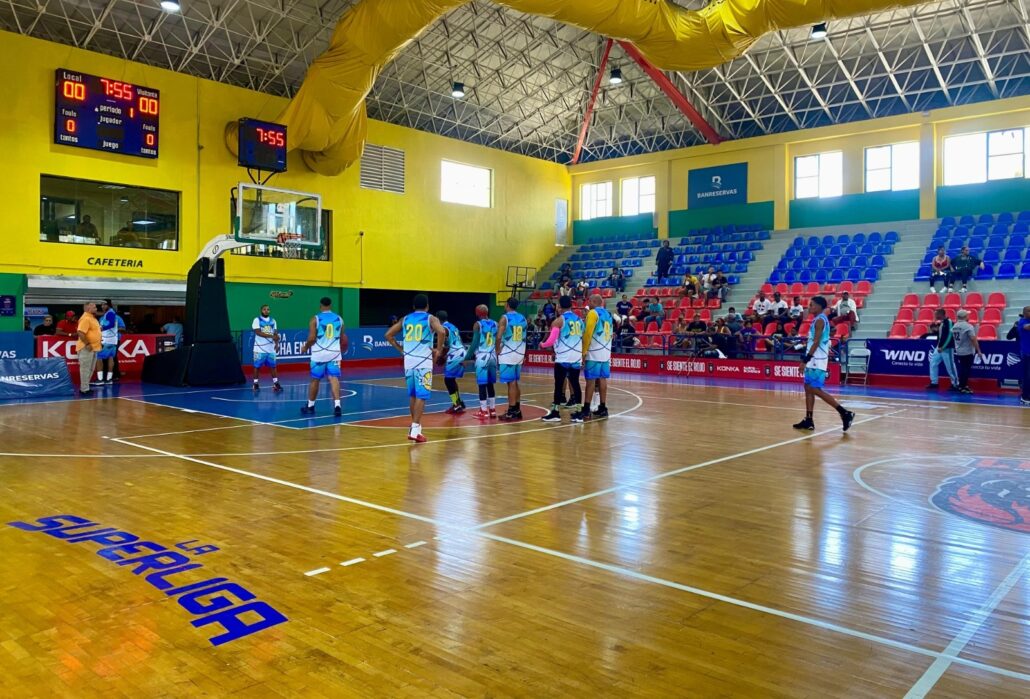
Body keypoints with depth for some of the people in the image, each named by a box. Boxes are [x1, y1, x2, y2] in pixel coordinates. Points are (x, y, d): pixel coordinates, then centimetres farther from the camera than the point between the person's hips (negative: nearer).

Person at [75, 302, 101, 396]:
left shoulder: (92, 318, 15)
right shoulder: (85, 318, -17)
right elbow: (80, 333, -26)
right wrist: (87, 344, -24)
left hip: (93, 348, 10)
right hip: (87, 348, -10)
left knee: (90, 369, 15)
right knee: (85, 369, -5)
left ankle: (86, 387, 23)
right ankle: (84, 389, -1)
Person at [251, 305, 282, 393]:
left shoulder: (273, 320, 10)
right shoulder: (257, 320, -5)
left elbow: (275, 334, 11)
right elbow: (258, 332, -17)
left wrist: (277, 343, -4)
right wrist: (271, 336, -25)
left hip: (271, 348, 4)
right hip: (260, 348, -4)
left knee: (273, 366, 5)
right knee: (257, 366, 2)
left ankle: (276, 384, 8)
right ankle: (256, 384, 10)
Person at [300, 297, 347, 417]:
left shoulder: (315, 319, -5)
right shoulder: (339, 319, 6)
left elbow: (312, 338, -10)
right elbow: (342, 339, 12)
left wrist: (305, 347, 9)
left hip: (319, 353, -2)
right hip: (334, 353, 2)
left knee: (315, 380, 10)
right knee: (334, 378, -3)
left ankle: (310, 406, 23)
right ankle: (337, 405, -18)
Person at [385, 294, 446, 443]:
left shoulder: (405, 319, 13)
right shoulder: (431, 318, 0)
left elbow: (388, 335, 12)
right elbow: (442, 332, -20)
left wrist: (401, 350, 15)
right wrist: (439, 350, -8)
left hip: (409, 359, 5)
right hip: (424, 360, -5)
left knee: (412, 395, 16)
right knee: (421, 395, -3)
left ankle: (415, 426, 24)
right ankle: (415, 430, -9)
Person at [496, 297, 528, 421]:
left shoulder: (504, 318, -9)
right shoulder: (523, 318, 11)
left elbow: (499, 337, -17)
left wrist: (497, 351, -5)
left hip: (508, 354, -7)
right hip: (519, 354, 7)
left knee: (511, 383, -5)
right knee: (515, 383, 15)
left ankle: (511, 412, -3)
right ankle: (517, 410, 20)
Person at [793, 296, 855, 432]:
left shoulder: (820, 320, -14)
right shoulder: (819, 320, 15)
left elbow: (816, 342, -21)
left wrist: (805, 360, -22)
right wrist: (806, 359, 21)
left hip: (817, 360, -10)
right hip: (814, 360, 10)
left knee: (816, 390, -9)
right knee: (808, 388, 10)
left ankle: (845, 413, -8)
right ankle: (808, 420, 12)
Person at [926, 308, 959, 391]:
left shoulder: (948, 322, -16)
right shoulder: (941, 323, 11)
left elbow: (949, 336, -20)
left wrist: (942, 347, -20)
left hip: (947, 348, -9)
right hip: (939, 347, 9)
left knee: (950, 366, -4)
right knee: (933, 363, 9)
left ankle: (955, 384, 7)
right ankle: (934, 382, 16)